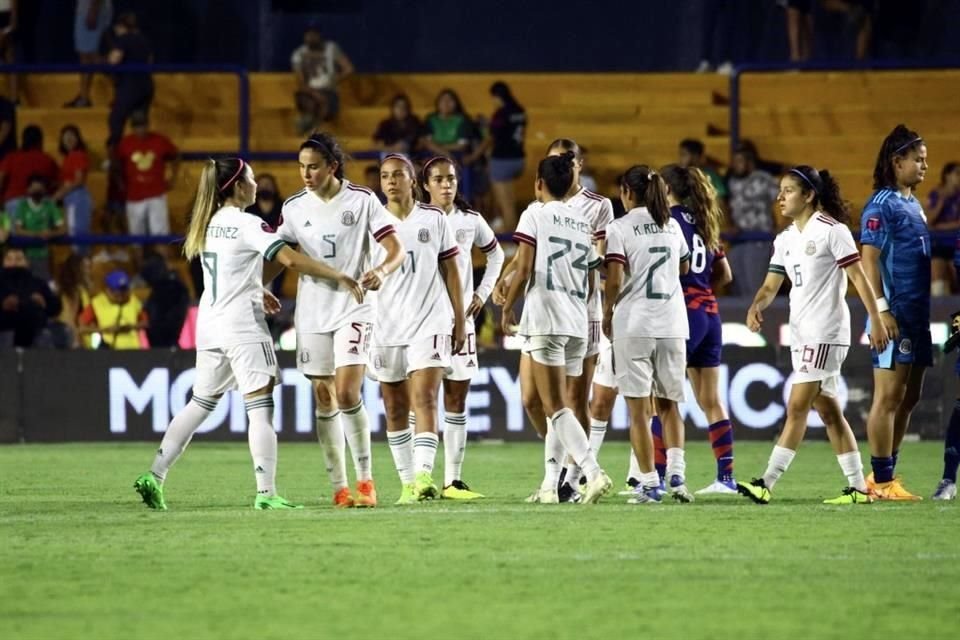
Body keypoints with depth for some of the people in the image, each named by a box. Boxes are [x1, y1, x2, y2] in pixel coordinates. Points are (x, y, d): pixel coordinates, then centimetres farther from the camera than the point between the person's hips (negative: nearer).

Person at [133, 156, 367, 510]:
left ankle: (153, 477, 12)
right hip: (242, 328, -8)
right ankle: (265, 492, -14)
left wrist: (258, 292, 35)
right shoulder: (248, 225, -11)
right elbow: (291, 259, -20)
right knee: (260, 408, -7)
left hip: (209, 326, 8)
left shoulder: (209, 224, 13)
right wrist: (339, 277, -15)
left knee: (200, 404, 16)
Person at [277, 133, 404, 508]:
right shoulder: (294, 207, 5)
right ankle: (339, 487, 11)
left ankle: (365, 479, -4)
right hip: (312, 312, 4)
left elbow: (395, 250, -8)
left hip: (353, 309, -4)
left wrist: (382, 271, -28)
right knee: (324, 400, 4)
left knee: (347, 393, -16)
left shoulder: (362, 201, -6)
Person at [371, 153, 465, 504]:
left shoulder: (434, 219, 3)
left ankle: (424, 476, -26)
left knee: (424, 399, -16)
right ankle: (407, 483, 14)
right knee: (394, 410, 6)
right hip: (387, 327, 2)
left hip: (430, 323, -2)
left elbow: (450, 270, 8)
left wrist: (459, 320, 7)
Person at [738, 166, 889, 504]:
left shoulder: (831, 230, -8)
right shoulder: (785, 239, 14)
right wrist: (756, 306, -9)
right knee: (828, 411, 8)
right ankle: (858, 487, 11)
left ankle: (767, 483, -15)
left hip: (826, 333, -9)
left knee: (797, 407, -11)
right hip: (801, 333, 9)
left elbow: (859, 276, -10)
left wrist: (876, 321, -14)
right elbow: (771, 285, 12)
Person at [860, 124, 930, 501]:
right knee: (889, 396, -7)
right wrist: (882, 310, -21)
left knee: (909, 397, 11)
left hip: (917, 314, 9)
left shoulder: (913, 205, 17)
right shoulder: (882, 205, -10)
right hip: (895, 314, -9)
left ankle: (885, 475, 17)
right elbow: (868, 261, -15)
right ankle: (882, 481, -5)